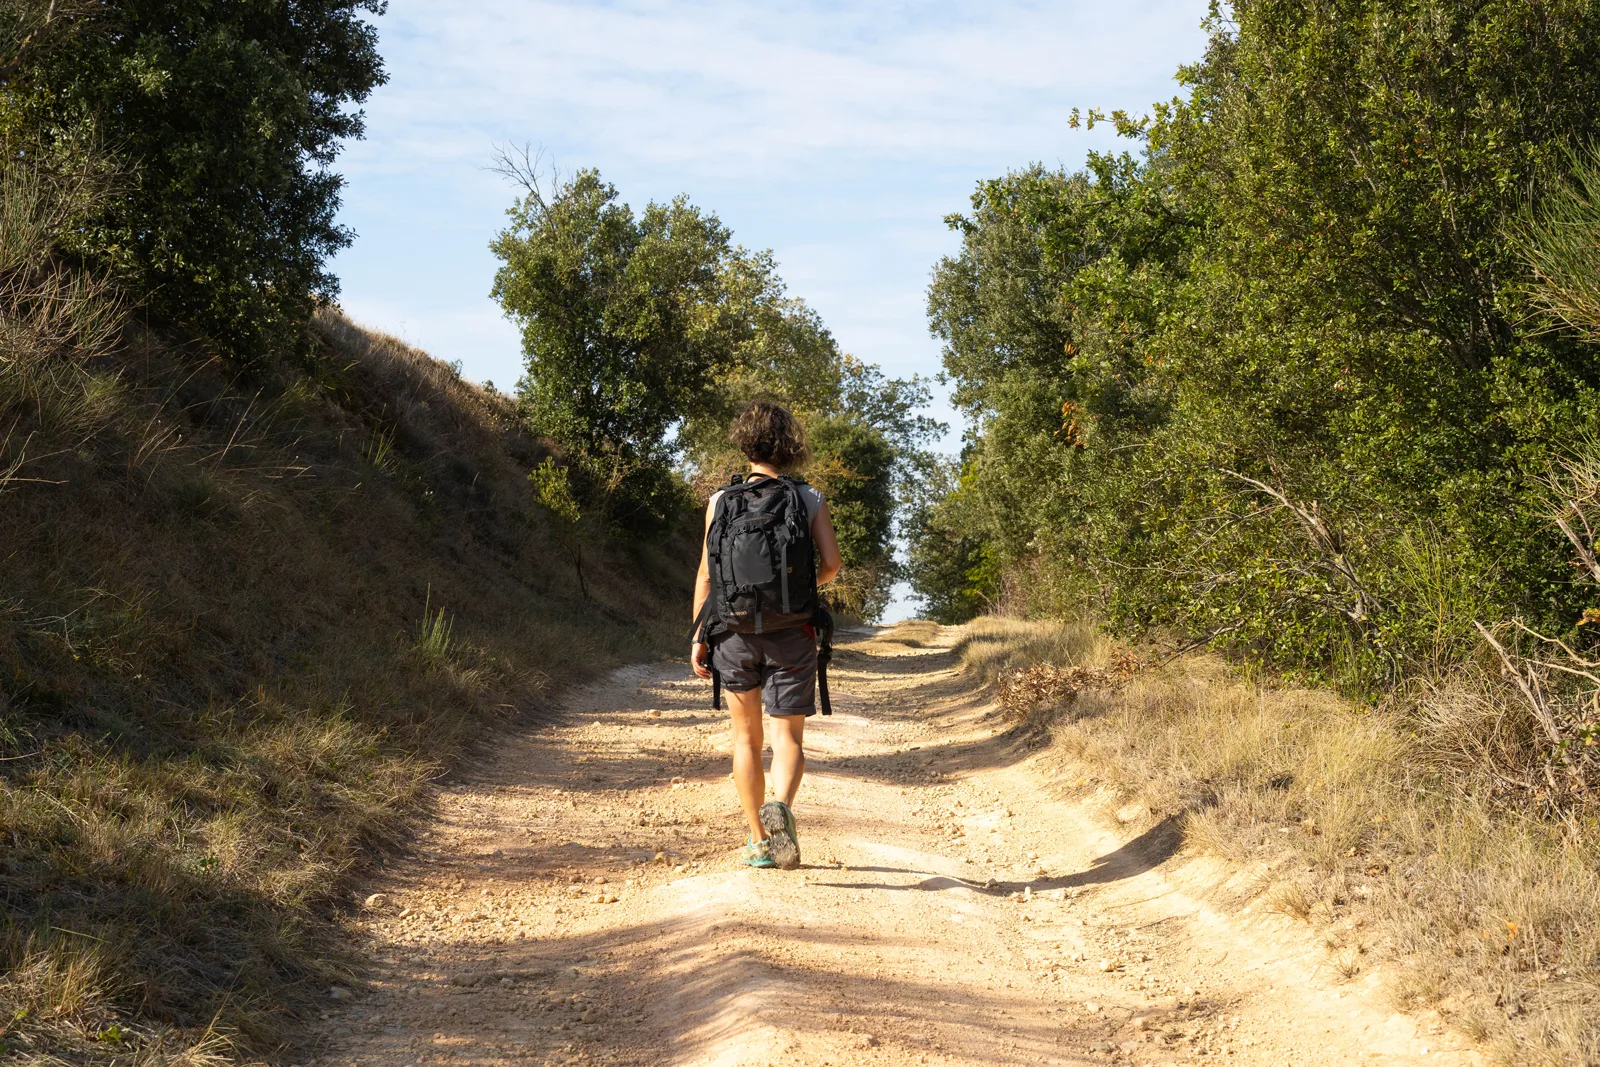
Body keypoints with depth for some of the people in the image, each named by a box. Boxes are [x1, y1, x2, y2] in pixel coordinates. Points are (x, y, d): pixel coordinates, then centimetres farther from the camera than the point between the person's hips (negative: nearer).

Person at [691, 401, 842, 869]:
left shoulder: (721, 501, 0)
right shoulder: (809, 499, -1)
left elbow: (707, 573, -3)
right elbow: (832, 562, -7)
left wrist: (698, 636, 2)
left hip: (735, 630, 1)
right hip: (791, 632, -1)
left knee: (746, 737, 14)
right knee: (788, 737, 0)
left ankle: (759, 841, 17)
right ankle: (780, 807, -30)